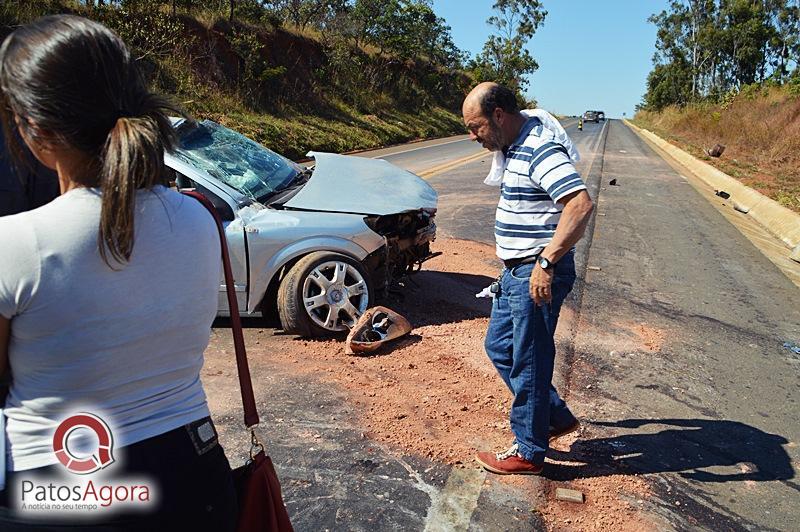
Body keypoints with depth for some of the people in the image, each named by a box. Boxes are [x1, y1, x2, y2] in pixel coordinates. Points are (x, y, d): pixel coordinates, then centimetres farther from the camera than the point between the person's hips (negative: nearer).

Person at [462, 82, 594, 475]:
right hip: (516, 272, 11)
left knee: (528, 362, 2)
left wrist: (546, 262, -31)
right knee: (498, 346, 18)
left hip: (538, 276, -11)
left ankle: (528, 452, 21)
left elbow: (580, 204, -31)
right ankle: (557, 419, 32)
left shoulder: (540, 149, -19)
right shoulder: (518, 147, 12)